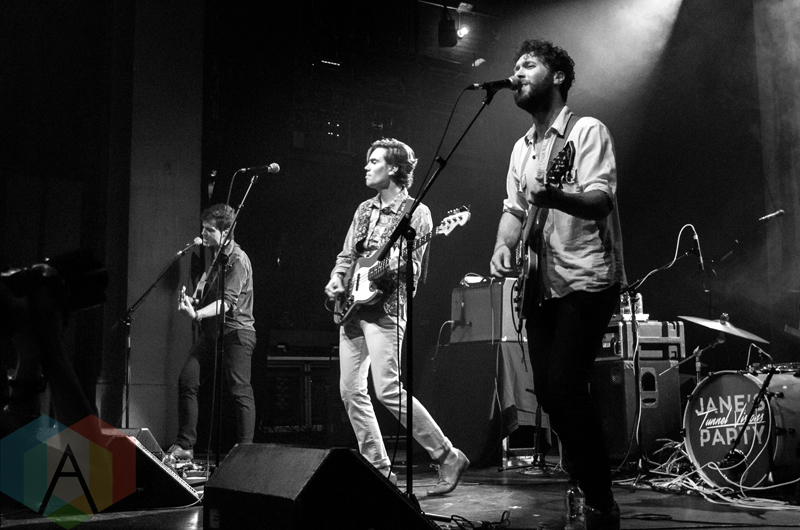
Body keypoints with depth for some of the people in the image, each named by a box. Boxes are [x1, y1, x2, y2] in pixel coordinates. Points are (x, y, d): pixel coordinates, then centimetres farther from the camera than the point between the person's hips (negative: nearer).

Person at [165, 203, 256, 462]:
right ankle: (185, 446, 4)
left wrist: (197, 314, -36)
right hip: (211, 331, 9)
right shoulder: (214, 256, 16)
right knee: (187, 381, -2)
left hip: (235, 331, -8)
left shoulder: (237, 260, -12)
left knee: (240, 390, -7)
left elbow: (227, 302, -22)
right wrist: (191, 301, 4)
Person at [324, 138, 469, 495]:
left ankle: (448, 457, -5)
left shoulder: (415, 211, -4)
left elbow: (413, 267, -10)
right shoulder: (365, 209, 17)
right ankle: (378, 468, 12)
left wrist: (386, 258, -28)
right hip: (353, 307, 8)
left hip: (385, 308, -8)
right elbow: (346, 255, 21)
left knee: (389, 391, -15)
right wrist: (337, 278, 2)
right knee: (351, 391, 4)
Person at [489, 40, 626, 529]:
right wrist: (504, 245, -3)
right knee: (548, 391, 4)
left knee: (564, 387, -17)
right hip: (542, 284, 7)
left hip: (586, 280, -7)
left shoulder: (588, 131, -4)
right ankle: (588, 489, 19)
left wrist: (555, 196, -39)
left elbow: (600, 201, -18)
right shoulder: (522, 148, 18)